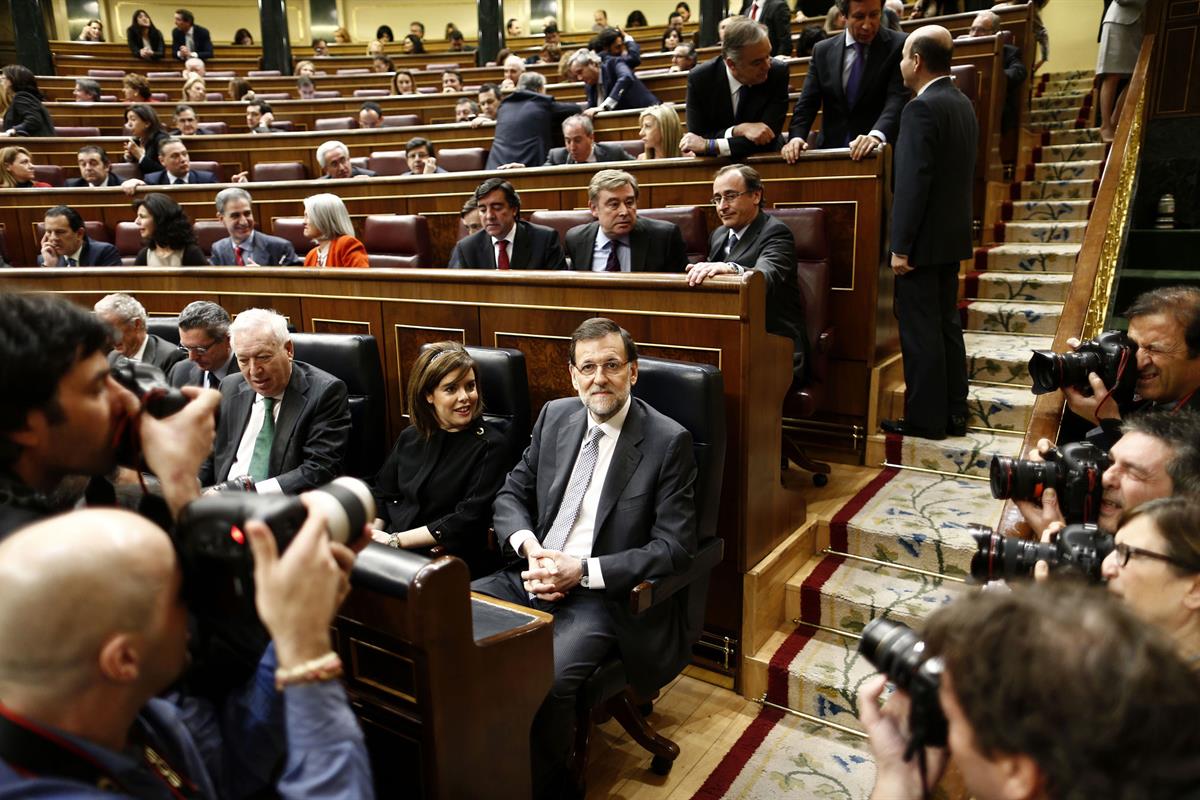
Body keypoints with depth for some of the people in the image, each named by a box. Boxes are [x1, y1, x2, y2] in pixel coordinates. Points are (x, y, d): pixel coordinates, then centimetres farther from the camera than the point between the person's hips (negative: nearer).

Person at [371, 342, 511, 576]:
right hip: (388, 551, 5)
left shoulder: (492, 446, -4)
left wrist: (396, 540, -12)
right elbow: (381, 495, 18)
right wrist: (370, 536, -3)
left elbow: (468, 520, -11)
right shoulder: (411, 437, 13)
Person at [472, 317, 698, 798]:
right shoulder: (555, 416, 8)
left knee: (546, 681, -30)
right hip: (532, 575, 6)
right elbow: (511, 495, 13)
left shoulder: (668, 441, -8)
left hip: (602, 595, -5)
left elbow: (674, 549, -10)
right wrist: (529, 547, -9)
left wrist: (582, 571, -18)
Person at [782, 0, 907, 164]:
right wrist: (796, 137, -12)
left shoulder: (899, 46, 0)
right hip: (831, 152, 3)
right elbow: (807, 102, 8)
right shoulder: (823, 51, 10)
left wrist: (876, 136, -30)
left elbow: (898, 99, -12)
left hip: (880, 153, -2)